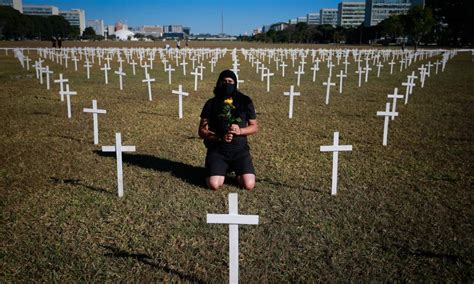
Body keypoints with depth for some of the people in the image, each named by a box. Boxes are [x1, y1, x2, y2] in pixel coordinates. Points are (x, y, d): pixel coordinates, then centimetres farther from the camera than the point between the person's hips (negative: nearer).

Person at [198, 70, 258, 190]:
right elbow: (202, 131, 2)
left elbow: (254, 127, 9)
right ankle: (223, 170, 15)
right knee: (214, 185, -21)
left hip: (240, 150, 1)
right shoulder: (211, 104, 3)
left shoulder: (245, 102, 4)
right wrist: (220, 137, -16)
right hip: (217, 150, 0)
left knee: (249, 185, -17)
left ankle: (236, 172, 18)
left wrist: (240, 131, -13)